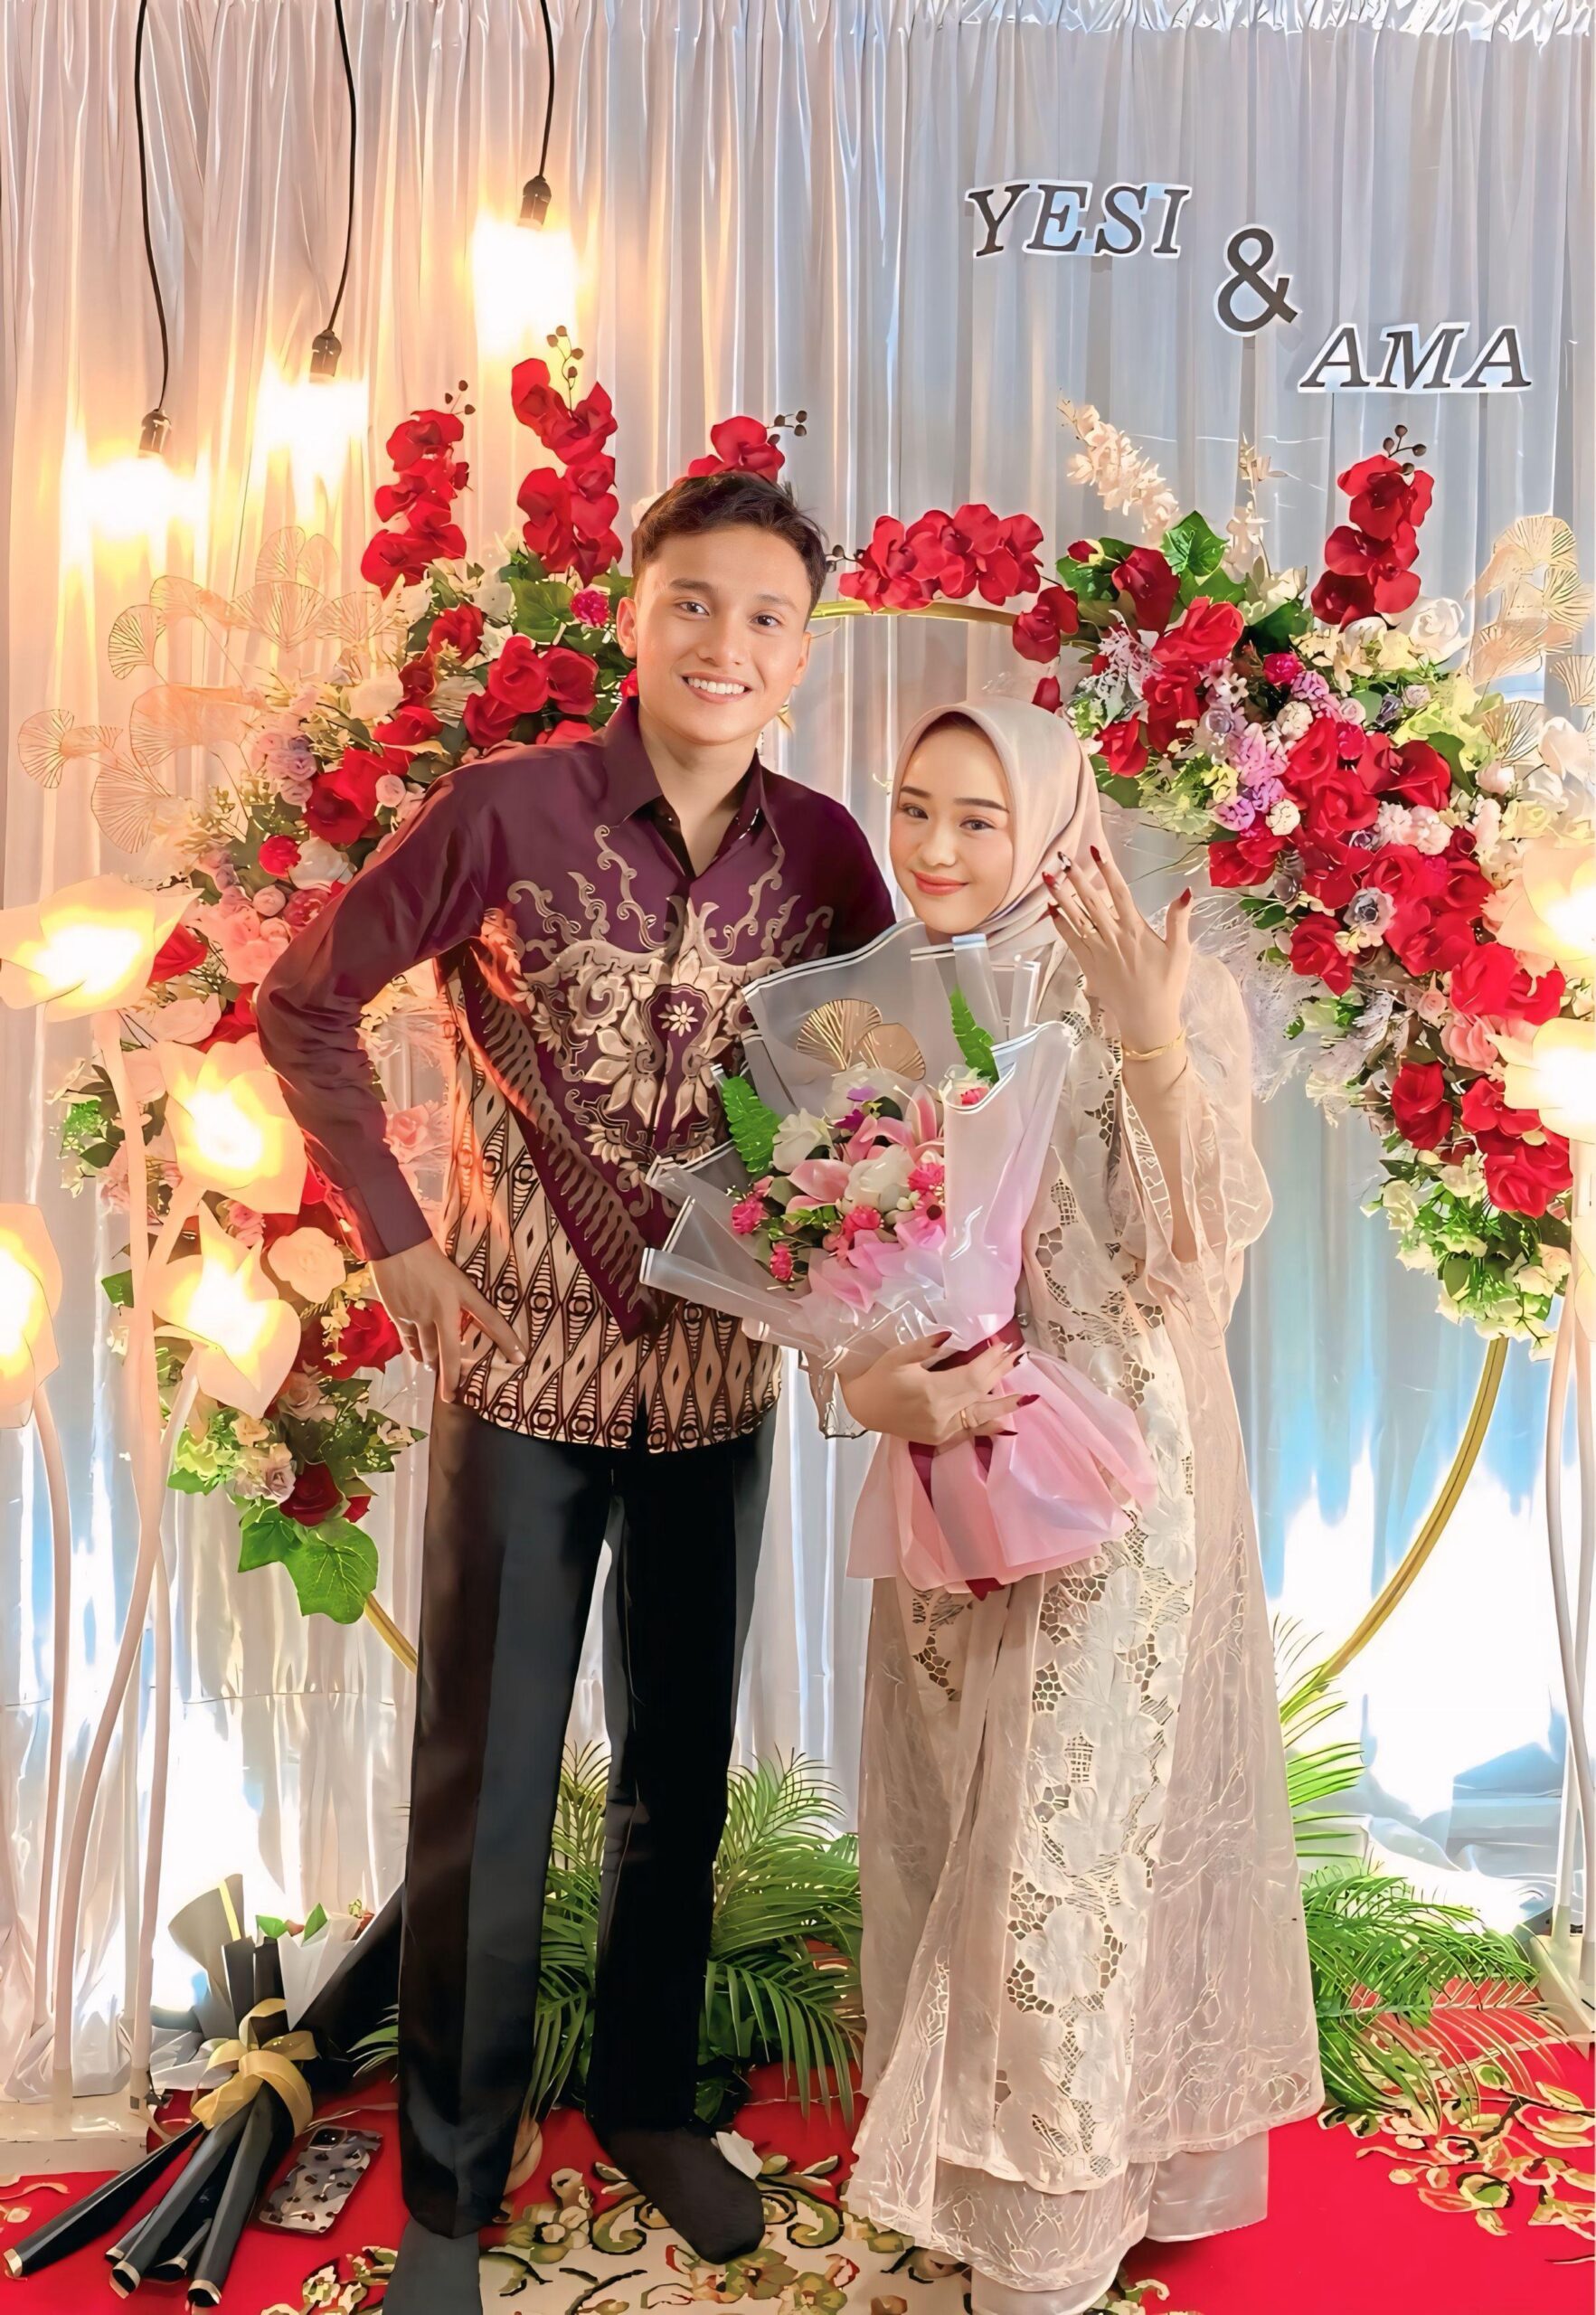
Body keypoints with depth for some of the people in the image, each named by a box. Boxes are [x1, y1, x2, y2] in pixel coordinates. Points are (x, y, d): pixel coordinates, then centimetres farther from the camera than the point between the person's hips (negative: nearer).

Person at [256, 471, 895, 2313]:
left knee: (680, 1771, 18)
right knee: (483, 1791, 9)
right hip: (524, 1367, -3)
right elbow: (304, 1000, -3)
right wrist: (392, 1238, -7)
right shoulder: (508, 811, -11)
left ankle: (646, 2098, 42)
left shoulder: (820, 851, -3)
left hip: (719, 1379, 3)